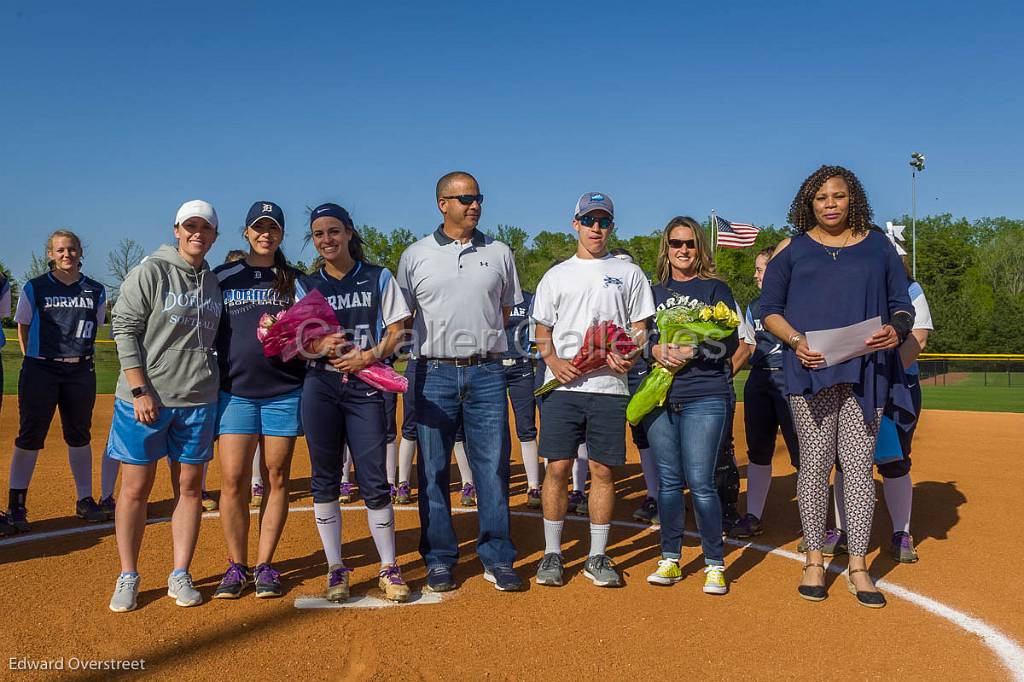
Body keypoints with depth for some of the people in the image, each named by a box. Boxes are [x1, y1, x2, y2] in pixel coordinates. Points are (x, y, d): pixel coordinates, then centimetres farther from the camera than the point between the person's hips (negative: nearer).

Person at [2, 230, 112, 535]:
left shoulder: (96, 291, 7)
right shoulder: (35, 288, 1)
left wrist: (76, 355, 8)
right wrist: (35, 360, 4)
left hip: (81, 371, 3)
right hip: (40, 371, -2)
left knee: (79, 436, 11)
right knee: (30, 437, -3)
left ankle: (85, 500, 20)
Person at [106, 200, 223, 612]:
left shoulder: (213, 282, 11)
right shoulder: (150, 272, -5)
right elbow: (124, 330, -8)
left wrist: (213, 386, 9)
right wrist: (140, 390, -15)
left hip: (198, 400, 5)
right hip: (145, 400, -4)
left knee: (190, 487, 7)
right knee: (135, 487, 2)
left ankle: (180, 576, 17)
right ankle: (128, 577, 17)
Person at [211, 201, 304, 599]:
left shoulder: (295, 280, 11)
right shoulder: (222, 277, 11)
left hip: (285, 391, 0)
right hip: (234, 391, 0)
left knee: (276, 479, 3)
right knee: (233, 480, -5)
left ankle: (265, 566, 13)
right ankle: (237, 566, 9)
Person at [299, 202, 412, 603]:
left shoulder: (378, 278, 7)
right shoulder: (306, 285, 12)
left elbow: (396, 331, 4)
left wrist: (369, 356, -14)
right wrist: (320, 345, -14)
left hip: (365, 387, -2)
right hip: (319, 386, 2)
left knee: (374, 480, -4)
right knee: (325, 479, 4)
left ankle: (388, 569, 8)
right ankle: (335, 569, 16)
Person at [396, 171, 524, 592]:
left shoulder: (499, 254, 11)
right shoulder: (415, 256, 7)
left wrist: (481, 342, 6)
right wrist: (437, 341, -3)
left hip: (487, 373, 1)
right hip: (434, 373, -1)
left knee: (492, 467, 3)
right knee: (433, 470, 4)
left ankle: (497, 558, 13)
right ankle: (439, 560, 16)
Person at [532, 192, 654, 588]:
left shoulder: (629, 273, 12)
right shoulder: (556, 275, 13)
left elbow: (640, 329, 9)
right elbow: (542, 332, 13)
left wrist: (629, 357, -11)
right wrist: (553, 361, -7)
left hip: (609, 387, 0)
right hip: (563, 386, 0)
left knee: (603, 470, 2)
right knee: (557, 467, -1)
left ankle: (597, 557, 14)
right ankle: (552, 553, 12)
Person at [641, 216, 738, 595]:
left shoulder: (716, 289, 5)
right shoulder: (655, 292, 15)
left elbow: (729, 343, -3)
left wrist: (690, 352, -17)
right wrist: (656, 350, -10)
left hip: (705, 398, -3)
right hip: (660, 396, 4)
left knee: (700, 482, -7)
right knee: (668, 480, 8)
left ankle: (715, 564, 7)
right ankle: (670, 559, 20)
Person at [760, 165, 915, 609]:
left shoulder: (878, 246, 13)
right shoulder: (792, 248, 9)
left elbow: (902, 306, 13)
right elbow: (769, 310, 7)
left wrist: (896, 331, -10)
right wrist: (796, 341, -12)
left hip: (866, 371, 1)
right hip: (811, 371, -1)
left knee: (859, 465, 1)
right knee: (815, 463, 0)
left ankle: (857, 567, 9)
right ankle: (814, 561, 11)